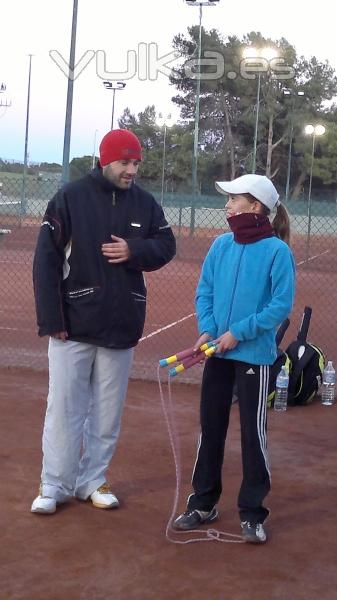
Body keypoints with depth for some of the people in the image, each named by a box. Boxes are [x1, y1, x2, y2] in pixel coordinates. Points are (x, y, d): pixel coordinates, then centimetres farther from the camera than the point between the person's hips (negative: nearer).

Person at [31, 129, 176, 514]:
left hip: (121, 327, 3)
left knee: (107, 412, 10)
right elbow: (46, 261, -8)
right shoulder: (70, 198, -7)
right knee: (64, 408, 2)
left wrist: (134, 251, -12)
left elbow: (166, 246, 10)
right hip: (73, 325, -3)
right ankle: (55, 486, 13)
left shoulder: (145, 203, 4)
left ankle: (92, 481, 23)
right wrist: (50, 319, -13)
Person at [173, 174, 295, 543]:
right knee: (210, 427, 14)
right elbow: (204, 292, 8)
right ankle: (203, 503, 28)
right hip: (217, 352, 5)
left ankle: (252, 513, 18)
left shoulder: (276, 250, -12)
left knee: (253, 433, 4)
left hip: (254, 355, -5)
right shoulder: (222, 245, 3)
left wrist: (239, 332, -18)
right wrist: (206, 329, -8)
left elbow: (281, 305, -14)